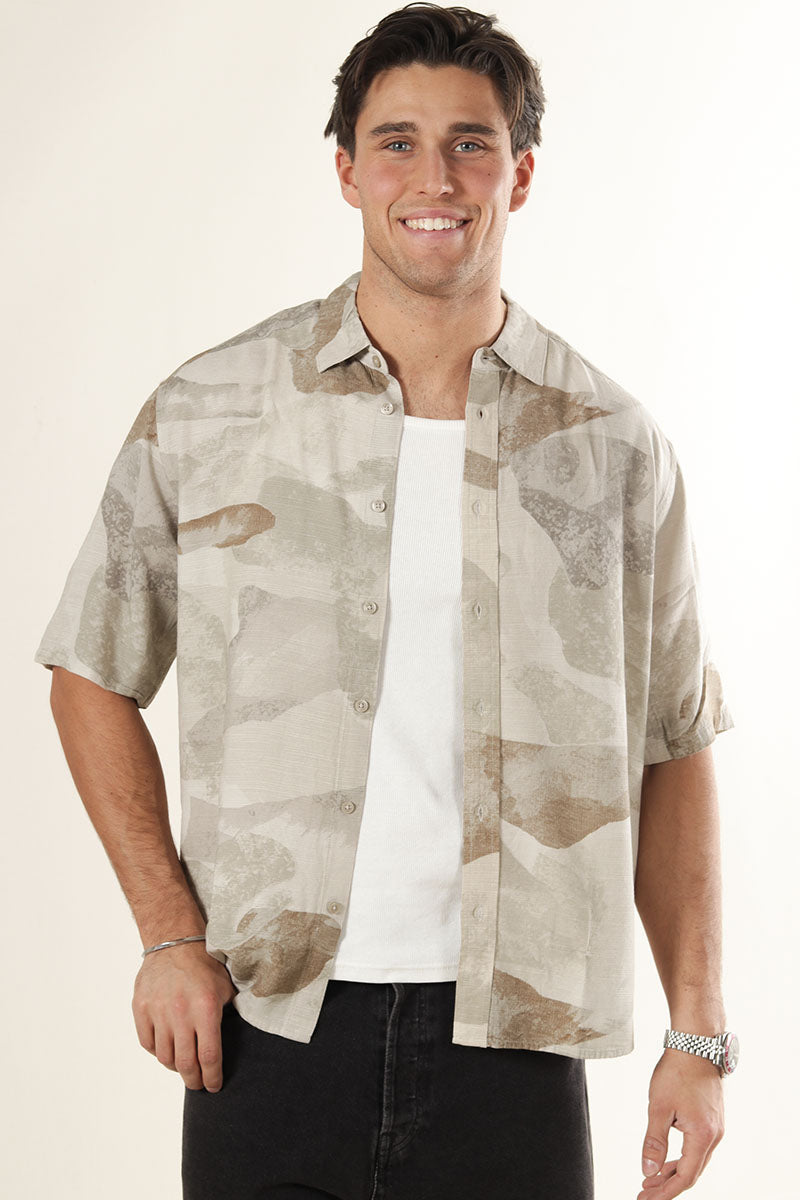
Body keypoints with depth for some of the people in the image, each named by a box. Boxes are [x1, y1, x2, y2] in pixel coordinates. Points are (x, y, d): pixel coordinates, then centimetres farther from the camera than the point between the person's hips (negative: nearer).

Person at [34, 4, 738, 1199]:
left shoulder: (615, 448, 3)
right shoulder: (207, 412, 1)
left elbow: (673, 751, 8)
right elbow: (93, 675, 9)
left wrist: (700, 1034, 4)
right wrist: (170, 935, -1)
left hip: (512, 1052, 1)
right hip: (268, 1031, 0)